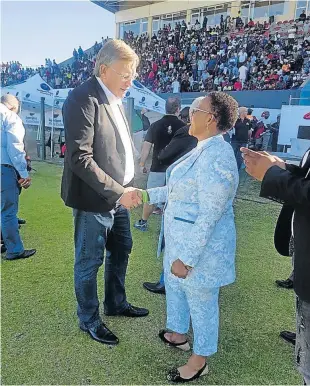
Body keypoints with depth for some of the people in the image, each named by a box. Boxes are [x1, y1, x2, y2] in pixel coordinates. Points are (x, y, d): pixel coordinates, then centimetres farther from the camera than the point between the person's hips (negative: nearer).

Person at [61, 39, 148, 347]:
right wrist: (118, 192, -24)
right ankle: (89, 320, 31)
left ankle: (116, 303, 44)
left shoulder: (114, 98, 9)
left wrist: (125, 188, 7)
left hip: (118, 195, 9)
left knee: (121, 250, 22)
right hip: (94, 199, -9)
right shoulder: (83, 99, -18)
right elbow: (79, 158, -25)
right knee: (89, 262, 8)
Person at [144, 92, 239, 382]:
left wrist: (187, 257, -25)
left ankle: (199, 361, 34)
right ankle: (178, 334, 51)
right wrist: (148, 195, 16)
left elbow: (209, 216, -28)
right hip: (181, 238, 10)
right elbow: (180, 189, 16)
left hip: (202, 245, -10)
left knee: (201, 301, 10)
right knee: (174, 286, 26)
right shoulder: (204, 149, 6)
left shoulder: (216, 156, -26)